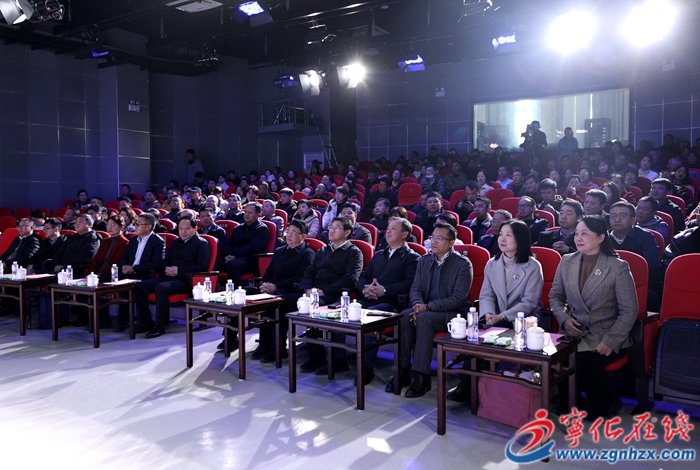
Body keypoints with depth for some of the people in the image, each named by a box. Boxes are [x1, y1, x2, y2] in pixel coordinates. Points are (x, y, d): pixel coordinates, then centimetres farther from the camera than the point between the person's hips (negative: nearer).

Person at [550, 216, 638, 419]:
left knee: (586, 361, -30)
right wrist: (564, 318, -4)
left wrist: (610, 342, -16)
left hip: (606, 338, -3)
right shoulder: (566, 262, 7)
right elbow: (555, 296, 16)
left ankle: (609, 405, 2)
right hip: (575, 332, 3)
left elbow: (629, 310, -6)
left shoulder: (618, 267, -6)